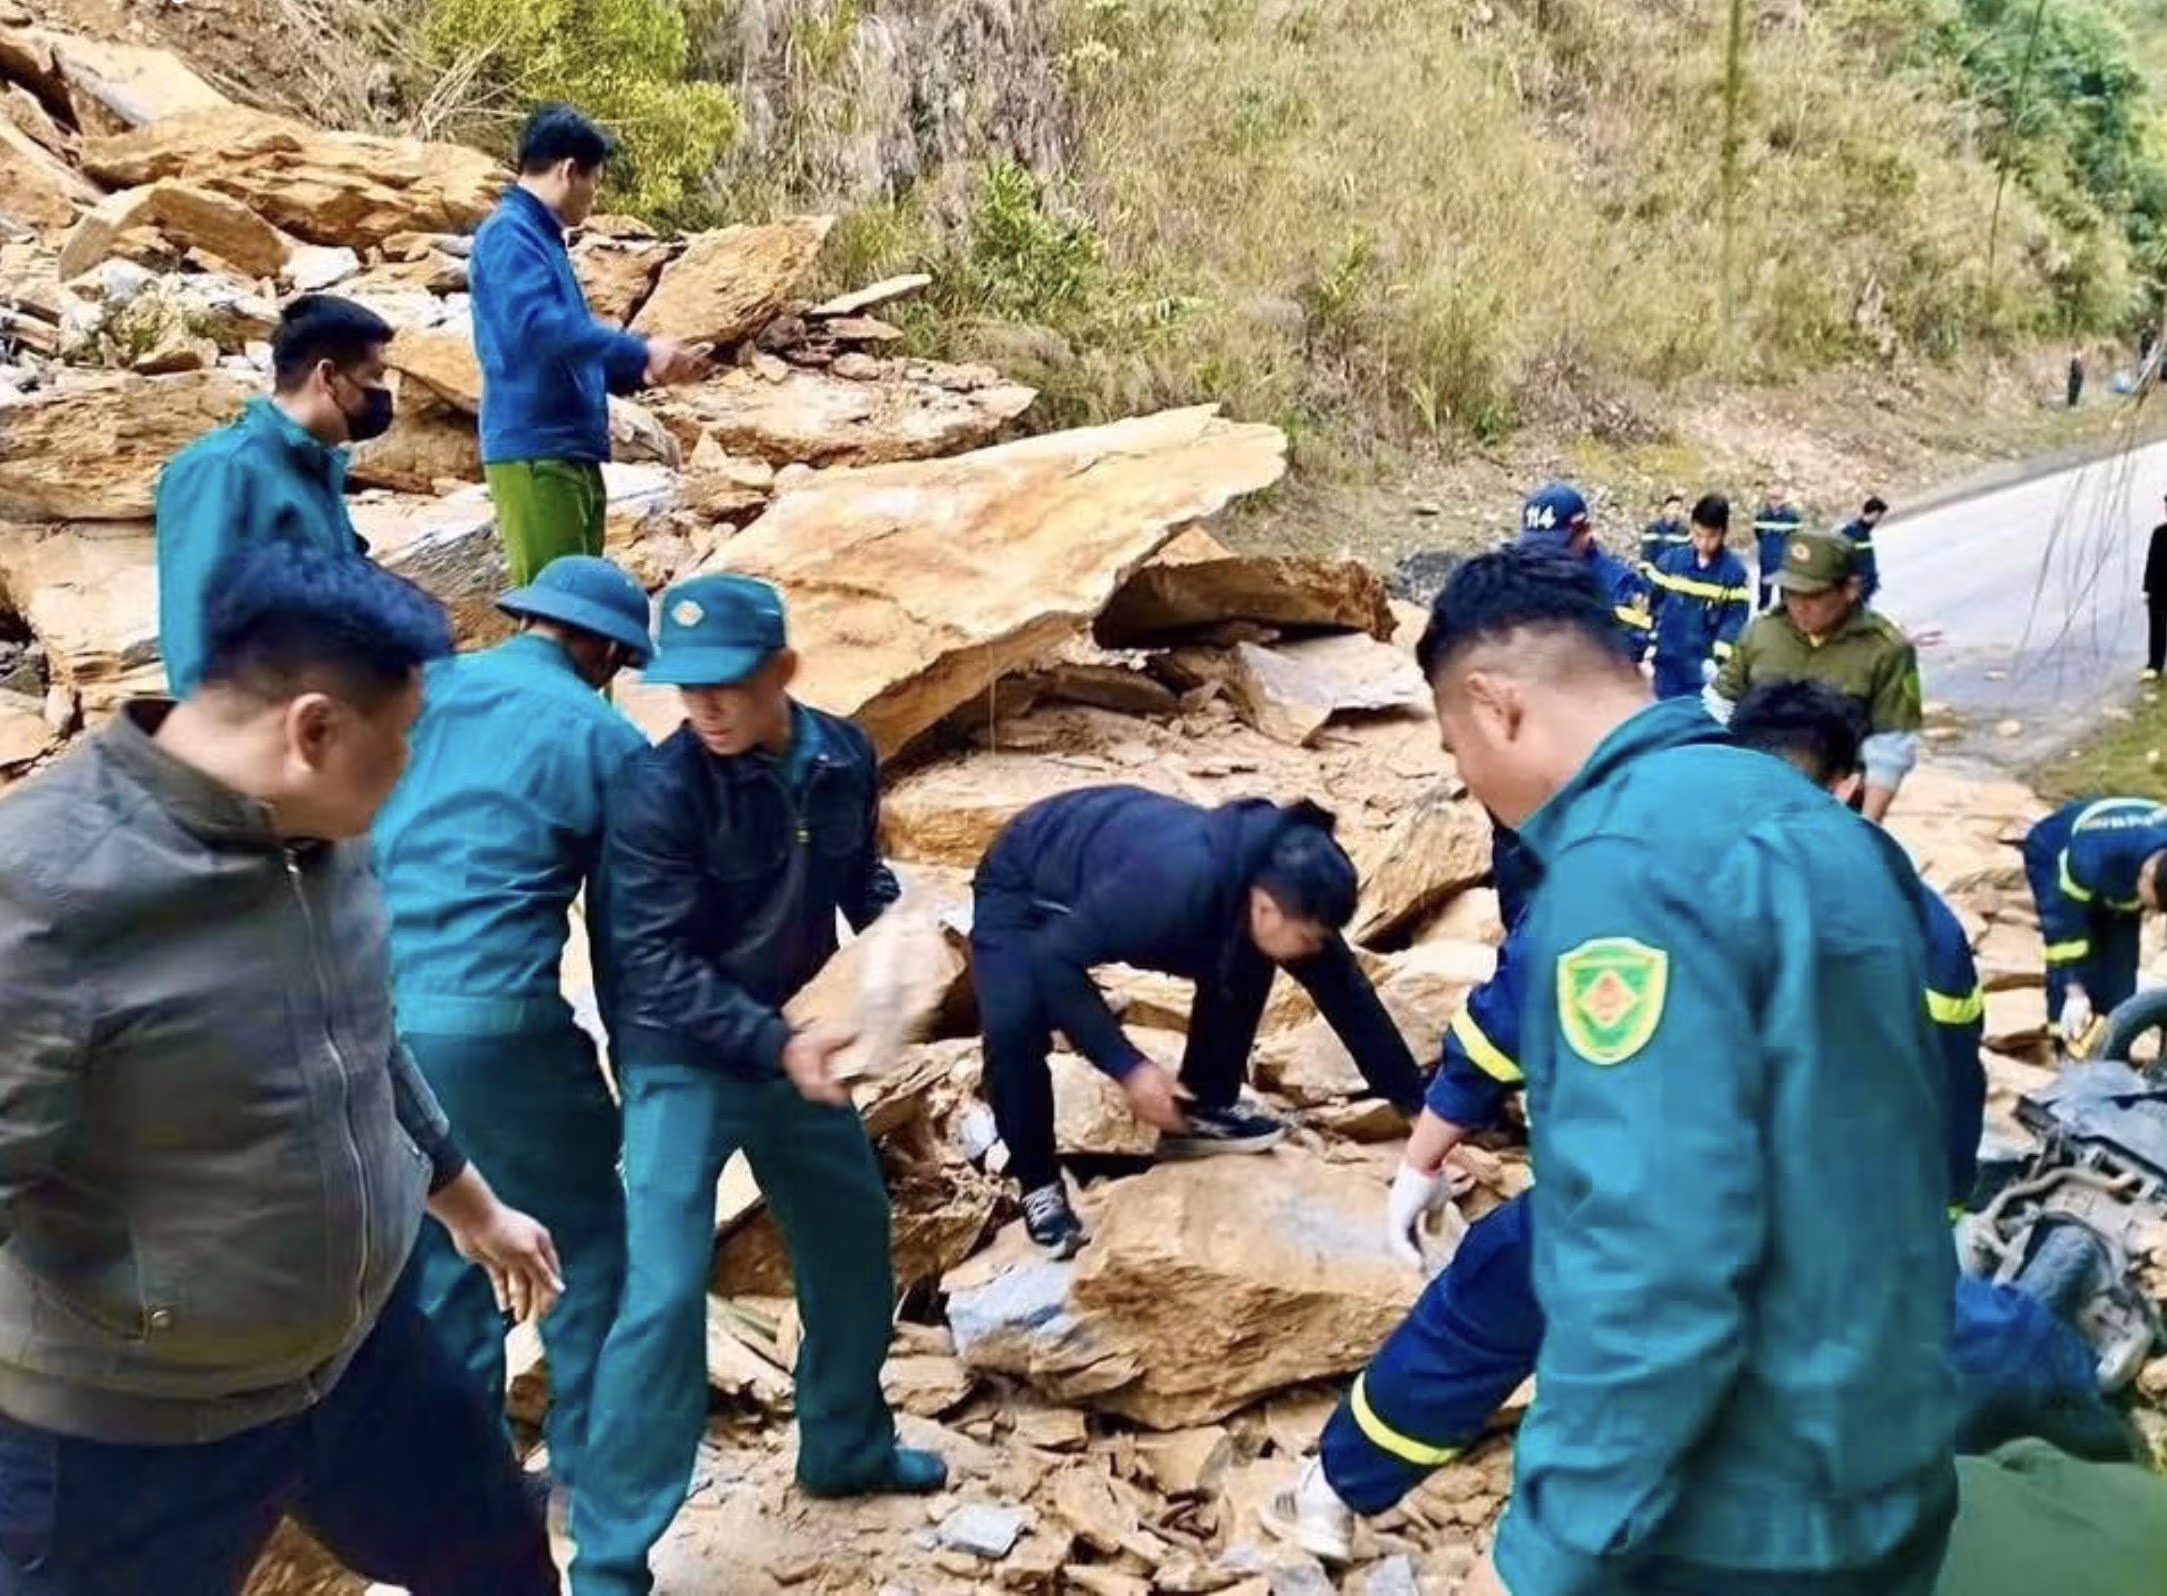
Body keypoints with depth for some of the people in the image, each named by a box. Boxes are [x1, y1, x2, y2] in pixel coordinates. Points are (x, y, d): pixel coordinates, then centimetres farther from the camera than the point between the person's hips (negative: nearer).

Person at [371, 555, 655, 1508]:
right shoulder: (599, 736, -2)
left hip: (372, 1009, 6)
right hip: (493, 1019, -5)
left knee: (435, 1249, 19)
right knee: (590, 1233, 15)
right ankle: (588, 1453, 23)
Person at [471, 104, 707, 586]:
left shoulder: (543, 238, 22)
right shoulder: (509, 233, -8)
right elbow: (539, 326, -24)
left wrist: (646, 369, 19)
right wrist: (642, 352, -17)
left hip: (571, 454, 10)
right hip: (534, 453, -10)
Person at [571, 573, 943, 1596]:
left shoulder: (843, 756, -6)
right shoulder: (657, 791, -23)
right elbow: (653, 966, -23)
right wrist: (777, 1045, -30)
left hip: (798, 1043, 6)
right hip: (684, 1061, -6)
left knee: (852, 1241, 17)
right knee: (665, 1292, -11)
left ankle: (845, 1448, 42)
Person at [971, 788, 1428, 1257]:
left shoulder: (1285, 893, -22)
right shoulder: (1174, 886, -44)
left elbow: (1352, 1002, -10)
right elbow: (1054, 957, -37)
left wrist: (1417, 1108, -8)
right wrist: (1128, 1067, -38)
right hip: (1022, 883, -6)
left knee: (1243, 968, -5)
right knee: (1014, 1027, -27)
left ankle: (1201, 1113, 11)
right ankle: (1039, 1185, -6)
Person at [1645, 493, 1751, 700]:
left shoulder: (1735, 571, -5)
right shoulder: (1669, 561, 1)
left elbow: (1736, 619, -7)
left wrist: (1718, 659, -18)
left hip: (1704, 669, -3)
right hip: (1666, 663, 3)